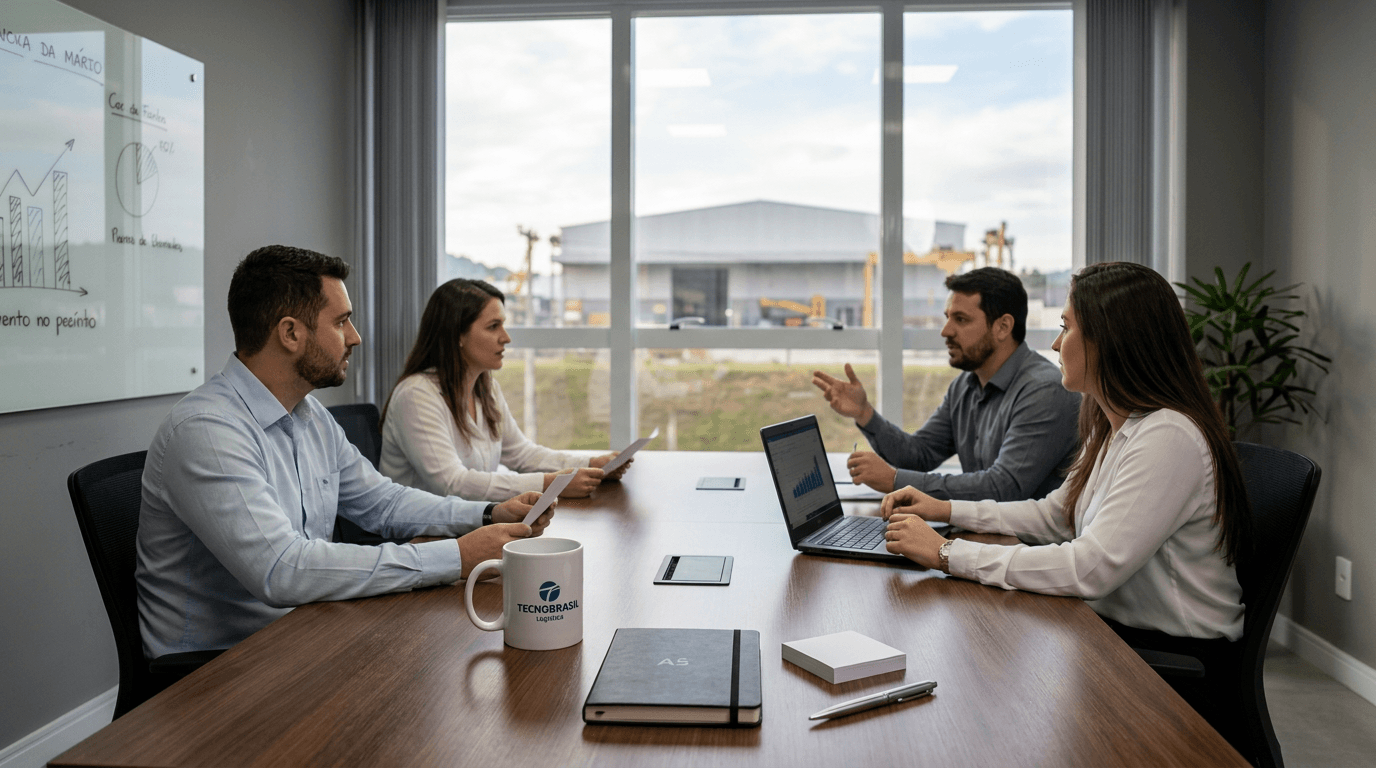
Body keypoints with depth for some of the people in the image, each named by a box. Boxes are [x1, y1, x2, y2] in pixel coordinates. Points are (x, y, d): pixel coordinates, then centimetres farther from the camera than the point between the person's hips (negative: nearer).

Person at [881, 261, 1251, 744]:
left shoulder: (1168, 438, -25)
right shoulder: (1113, 427, 7)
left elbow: (1090, 569, -30)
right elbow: (1056, 514, 19)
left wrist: (947, 553, -26)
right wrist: (947, 511, 9)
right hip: (1118, 634, 8)